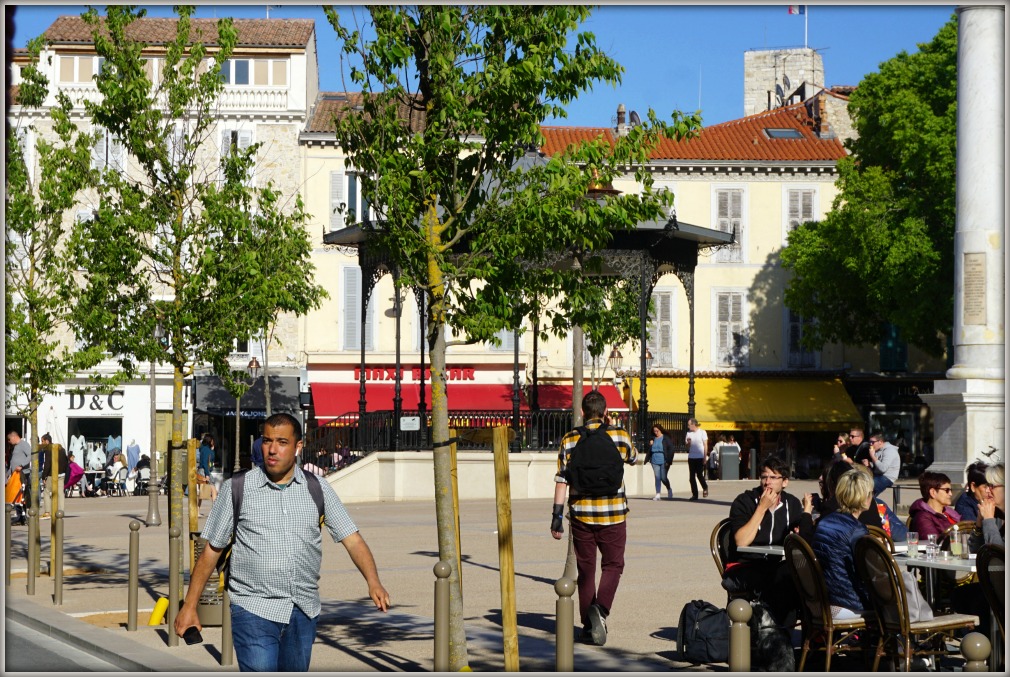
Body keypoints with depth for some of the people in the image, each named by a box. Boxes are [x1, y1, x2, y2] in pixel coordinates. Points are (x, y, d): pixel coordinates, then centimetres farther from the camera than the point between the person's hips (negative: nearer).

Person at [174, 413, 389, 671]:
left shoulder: (318, 490, 5)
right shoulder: (237, 489, 0)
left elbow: (352, 539, 1)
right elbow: (211, 550, 5)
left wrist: (373, 582, -16)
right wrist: (189, 606, 5)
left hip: (304, 612, 3)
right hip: (253, 610, -3)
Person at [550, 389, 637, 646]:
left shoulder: (570, 440, -1)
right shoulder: (620, 436, -1)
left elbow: (561, 481, -4)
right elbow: (633, 458, 21)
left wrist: (557, 516, 1)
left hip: (581, 514, 1)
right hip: (613, 514, -1)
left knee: (585, 569, 10)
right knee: (612, 565, 9)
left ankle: (588, 626, 15)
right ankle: (601, 608, -15)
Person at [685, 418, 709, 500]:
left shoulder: (702, 432, -1)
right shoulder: (688, 433, 11)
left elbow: (705, 446, -2)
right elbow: (688, 448, 14)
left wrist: (705, 457, -9)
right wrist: (688, 443, -9)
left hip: (700, 457, -5)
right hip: (691, 457, 5)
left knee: (699, 475, -9)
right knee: (691, 476, 1)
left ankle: (705, 488, 18)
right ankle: (694, 494, 7)